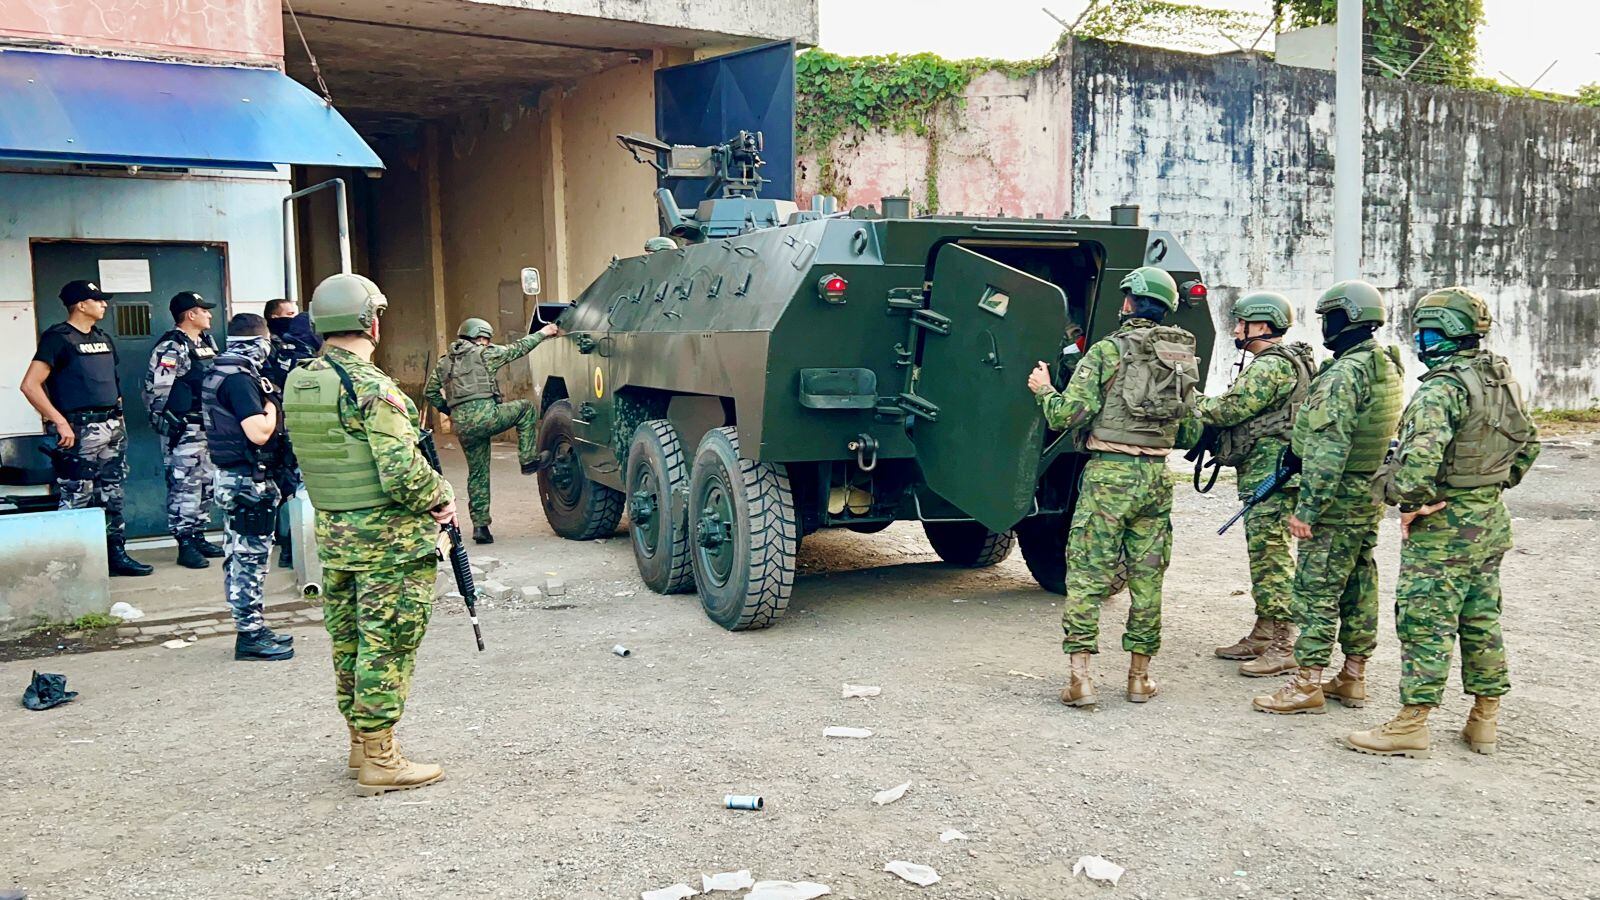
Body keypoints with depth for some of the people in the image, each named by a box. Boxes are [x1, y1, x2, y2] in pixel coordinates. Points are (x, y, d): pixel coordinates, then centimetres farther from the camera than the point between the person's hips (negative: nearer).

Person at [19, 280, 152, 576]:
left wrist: (119, 417, 13)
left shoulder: (103, 338, 15)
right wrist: (60, 422, -20)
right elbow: (30, 385, -15)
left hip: (112, 428, 8)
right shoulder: (58, 338, -8)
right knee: (76, 499, -5)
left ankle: (116, 554, 20)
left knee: (112, 496, 12)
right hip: (79, 430, -8)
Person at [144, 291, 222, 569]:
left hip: (209, 428, 9)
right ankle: (185, 545, -2)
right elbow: (156, 387, -18)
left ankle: (199, 537, 23)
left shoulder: (207, 343, 15)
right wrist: (166, 421, -14)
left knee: (205, 485, 14)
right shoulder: (172, 347, -13)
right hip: (184, 430, -9)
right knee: (184, 486, -5)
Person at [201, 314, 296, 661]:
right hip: (248, 479, -10)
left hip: (232, 477, 10)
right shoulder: (240, 380, -19)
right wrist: (271, 410, -8)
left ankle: (251, 628, 25)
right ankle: (250, 636, 1)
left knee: (240, 555, 15)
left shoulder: (218, 374, 12)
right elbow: (259, 433, -26)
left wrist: (268, 405, 8)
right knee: (250, 555, -5)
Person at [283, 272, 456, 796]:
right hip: (387, 541, -8)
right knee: (386, 646, 0)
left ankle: (361, 740, 30)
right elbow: (402, 473, -24)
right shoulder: (371, 387, -19)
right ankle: (379, 760, 6)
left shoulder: (299, 384, 7)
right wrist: (439, 498, -7)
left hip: (332, 534, 8)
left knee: (349, 639, 17)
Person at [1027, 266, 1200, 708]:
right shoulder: (1185, 357, 9)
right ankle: (1140, 674, 18)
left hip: (1109, 474, -5)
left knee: (1087, 575, -1)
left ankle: (1080, 675, -4)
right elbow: (1191, 431, 13)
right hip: (1156, 476, 5)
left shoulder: (1107, 350, -7)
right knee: (1147, 576, 11)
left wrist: (1044, 390, 9)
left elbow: (1068, 416, -10)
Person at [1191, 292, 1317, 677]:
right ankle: (1262, 636, 23)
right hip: (1264, 475, 11)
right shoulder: (1286, 362, 21)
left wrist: (1190, 405, -4)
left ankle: (1282, 648, -5)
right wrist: (1203, 406, 8)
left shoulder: (1272, 365, -14)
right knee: (1264, 556, 15)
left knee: (1272, 559, -8)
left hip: (1269, 476, -11)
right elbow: (1246, 412, 19)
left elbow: (1231, 409, -17)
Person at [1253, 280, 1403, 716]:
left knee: (1316, 591, -4)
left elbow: (1327, 449, -24)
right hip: (1371, 499, 10)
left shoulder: (1343, 374, -20)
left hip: (1338, 500, -10)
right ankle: (1353, 677, 22)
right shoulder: (1388, 368, 12)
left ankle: (1307, 684, -1)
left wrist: (1306, 508, -22)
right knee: (1359, 588, 14)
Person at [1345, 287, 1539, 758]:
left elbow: (1421, 459, -32)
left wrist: (1390, 486, -17)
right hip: (1490, 523, 9)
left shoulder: (1442, 388, -20)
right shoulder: (1504, 380, 9)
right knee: (1481, 620, 15)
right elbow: (1527, 442, 20)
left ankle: (1412, 724, 2)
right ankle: (1485, 719, 23)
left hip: (1442, 528, -9)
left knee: (1425, 623, -3)